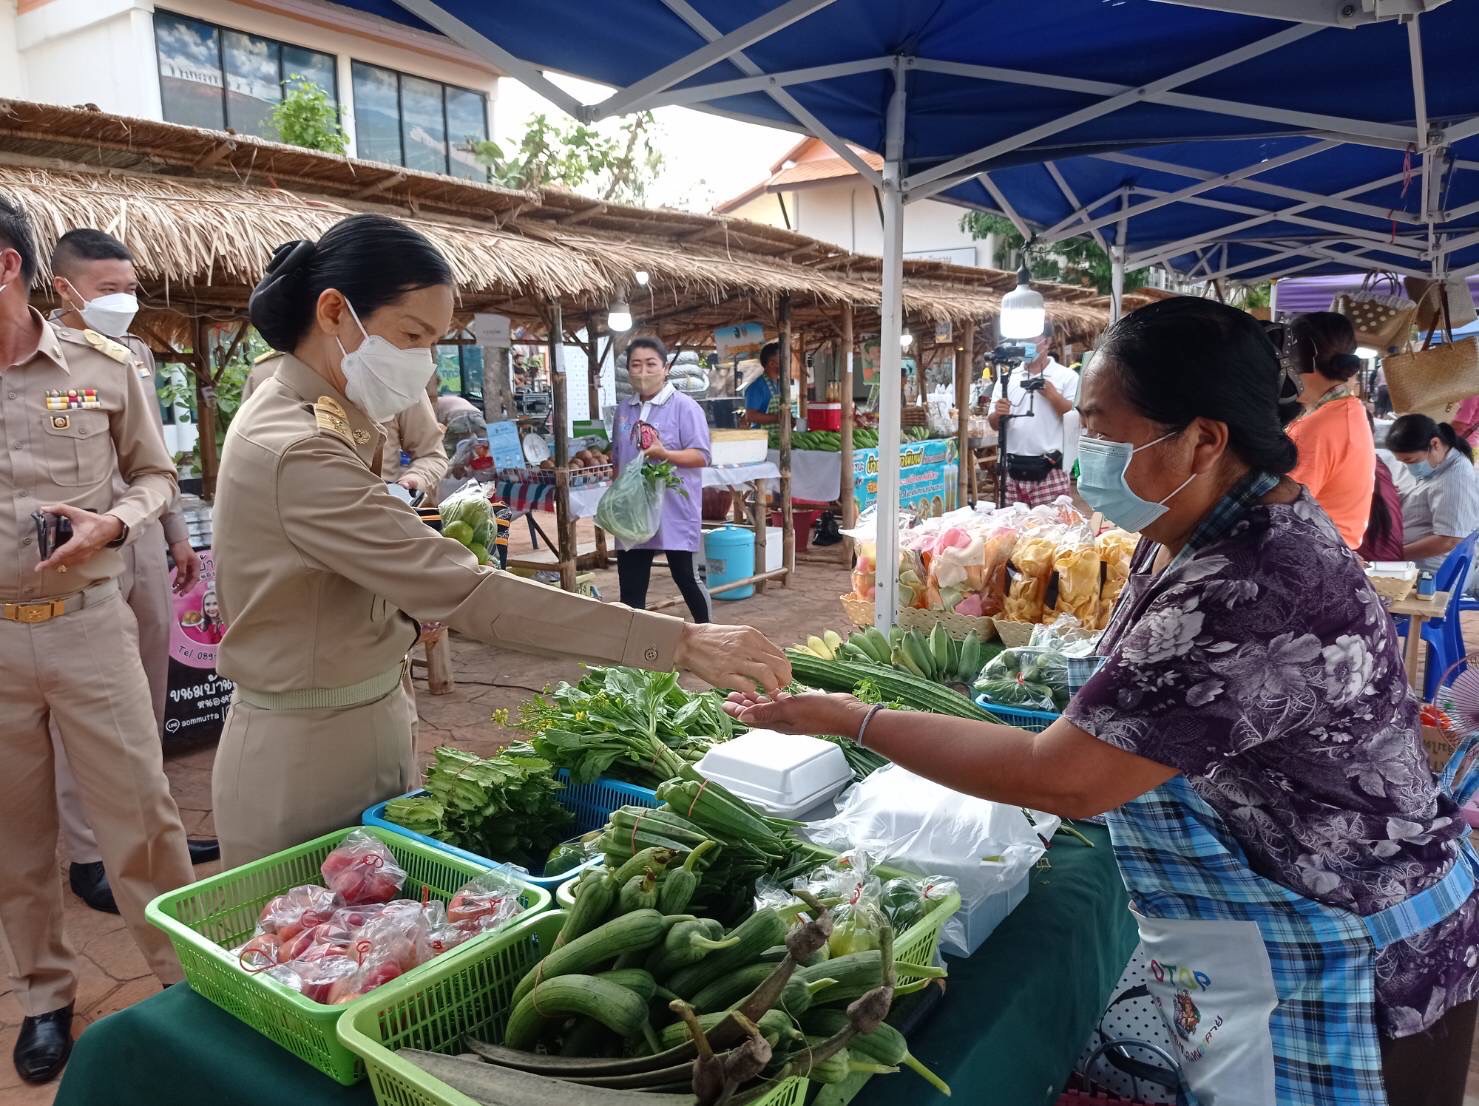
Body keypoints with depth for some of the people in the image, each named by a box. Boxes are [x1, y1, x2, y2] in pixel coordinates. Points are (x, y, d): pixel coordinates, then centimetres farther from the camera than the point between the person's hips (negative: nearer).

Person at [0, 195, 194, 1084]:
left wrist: (111, 525, -12)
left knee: (141, 810, 2)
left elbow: (156, 476, 6)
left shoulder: (106, 367, -2)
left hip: (88, 624, -2)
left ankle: (187, 976, 20)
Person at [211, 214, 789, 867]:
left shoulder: (297, 415, 6)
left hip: (370, 729, 9)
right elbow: (470, 594, -34)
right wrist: (681, 644, -35)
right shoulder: (297, 454, -27)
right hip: (307, 758, -9)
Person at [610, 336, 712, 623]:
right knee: (630, 588, 9)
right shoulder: (624, 409, 11)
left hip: (674, 512, -5)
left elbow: (701, 456, -13)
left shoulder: (684, 406, -8)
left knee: (687, 580, 5)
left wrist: (665, 454, -27)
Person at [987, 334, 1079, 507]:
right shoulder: (1007, 377, 11)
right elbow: (994, 425, 11)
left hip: (1049, 472, -3)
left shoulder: (1066, 376, 2)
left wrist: (1053, 395, -12)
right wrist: (998, 414, -11)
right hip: (1012, 471, 4)